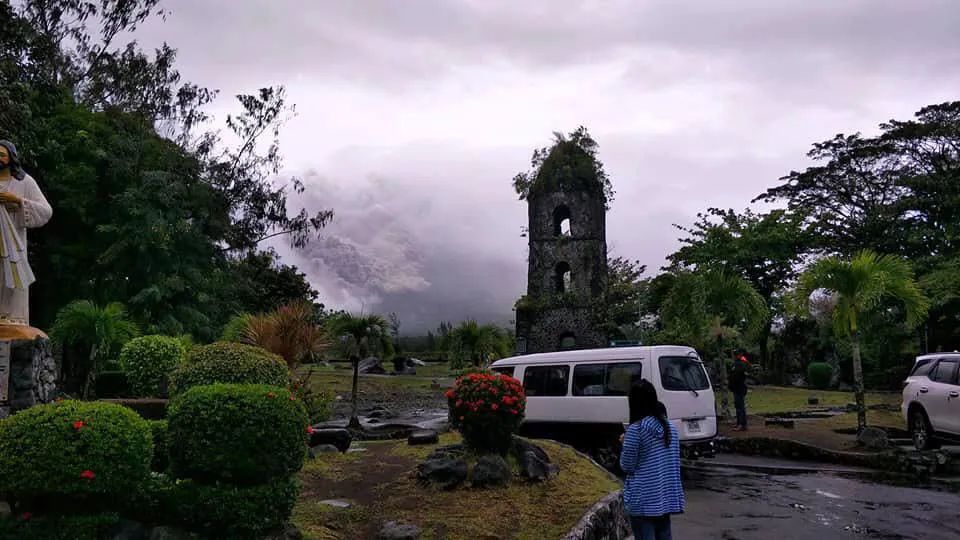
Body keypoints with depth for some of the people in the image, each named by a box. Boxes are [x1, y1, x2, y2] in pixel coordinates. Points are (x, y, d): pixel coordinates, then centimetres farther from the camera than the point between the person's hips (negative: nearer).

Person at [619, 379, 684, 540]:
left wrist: (625, 444, 5)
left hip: (644, 499, -7)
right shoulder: (670, 427, 8)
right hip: (666, 496, 7)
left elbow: (627, 466, -10)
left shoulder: (635, 429, -15)